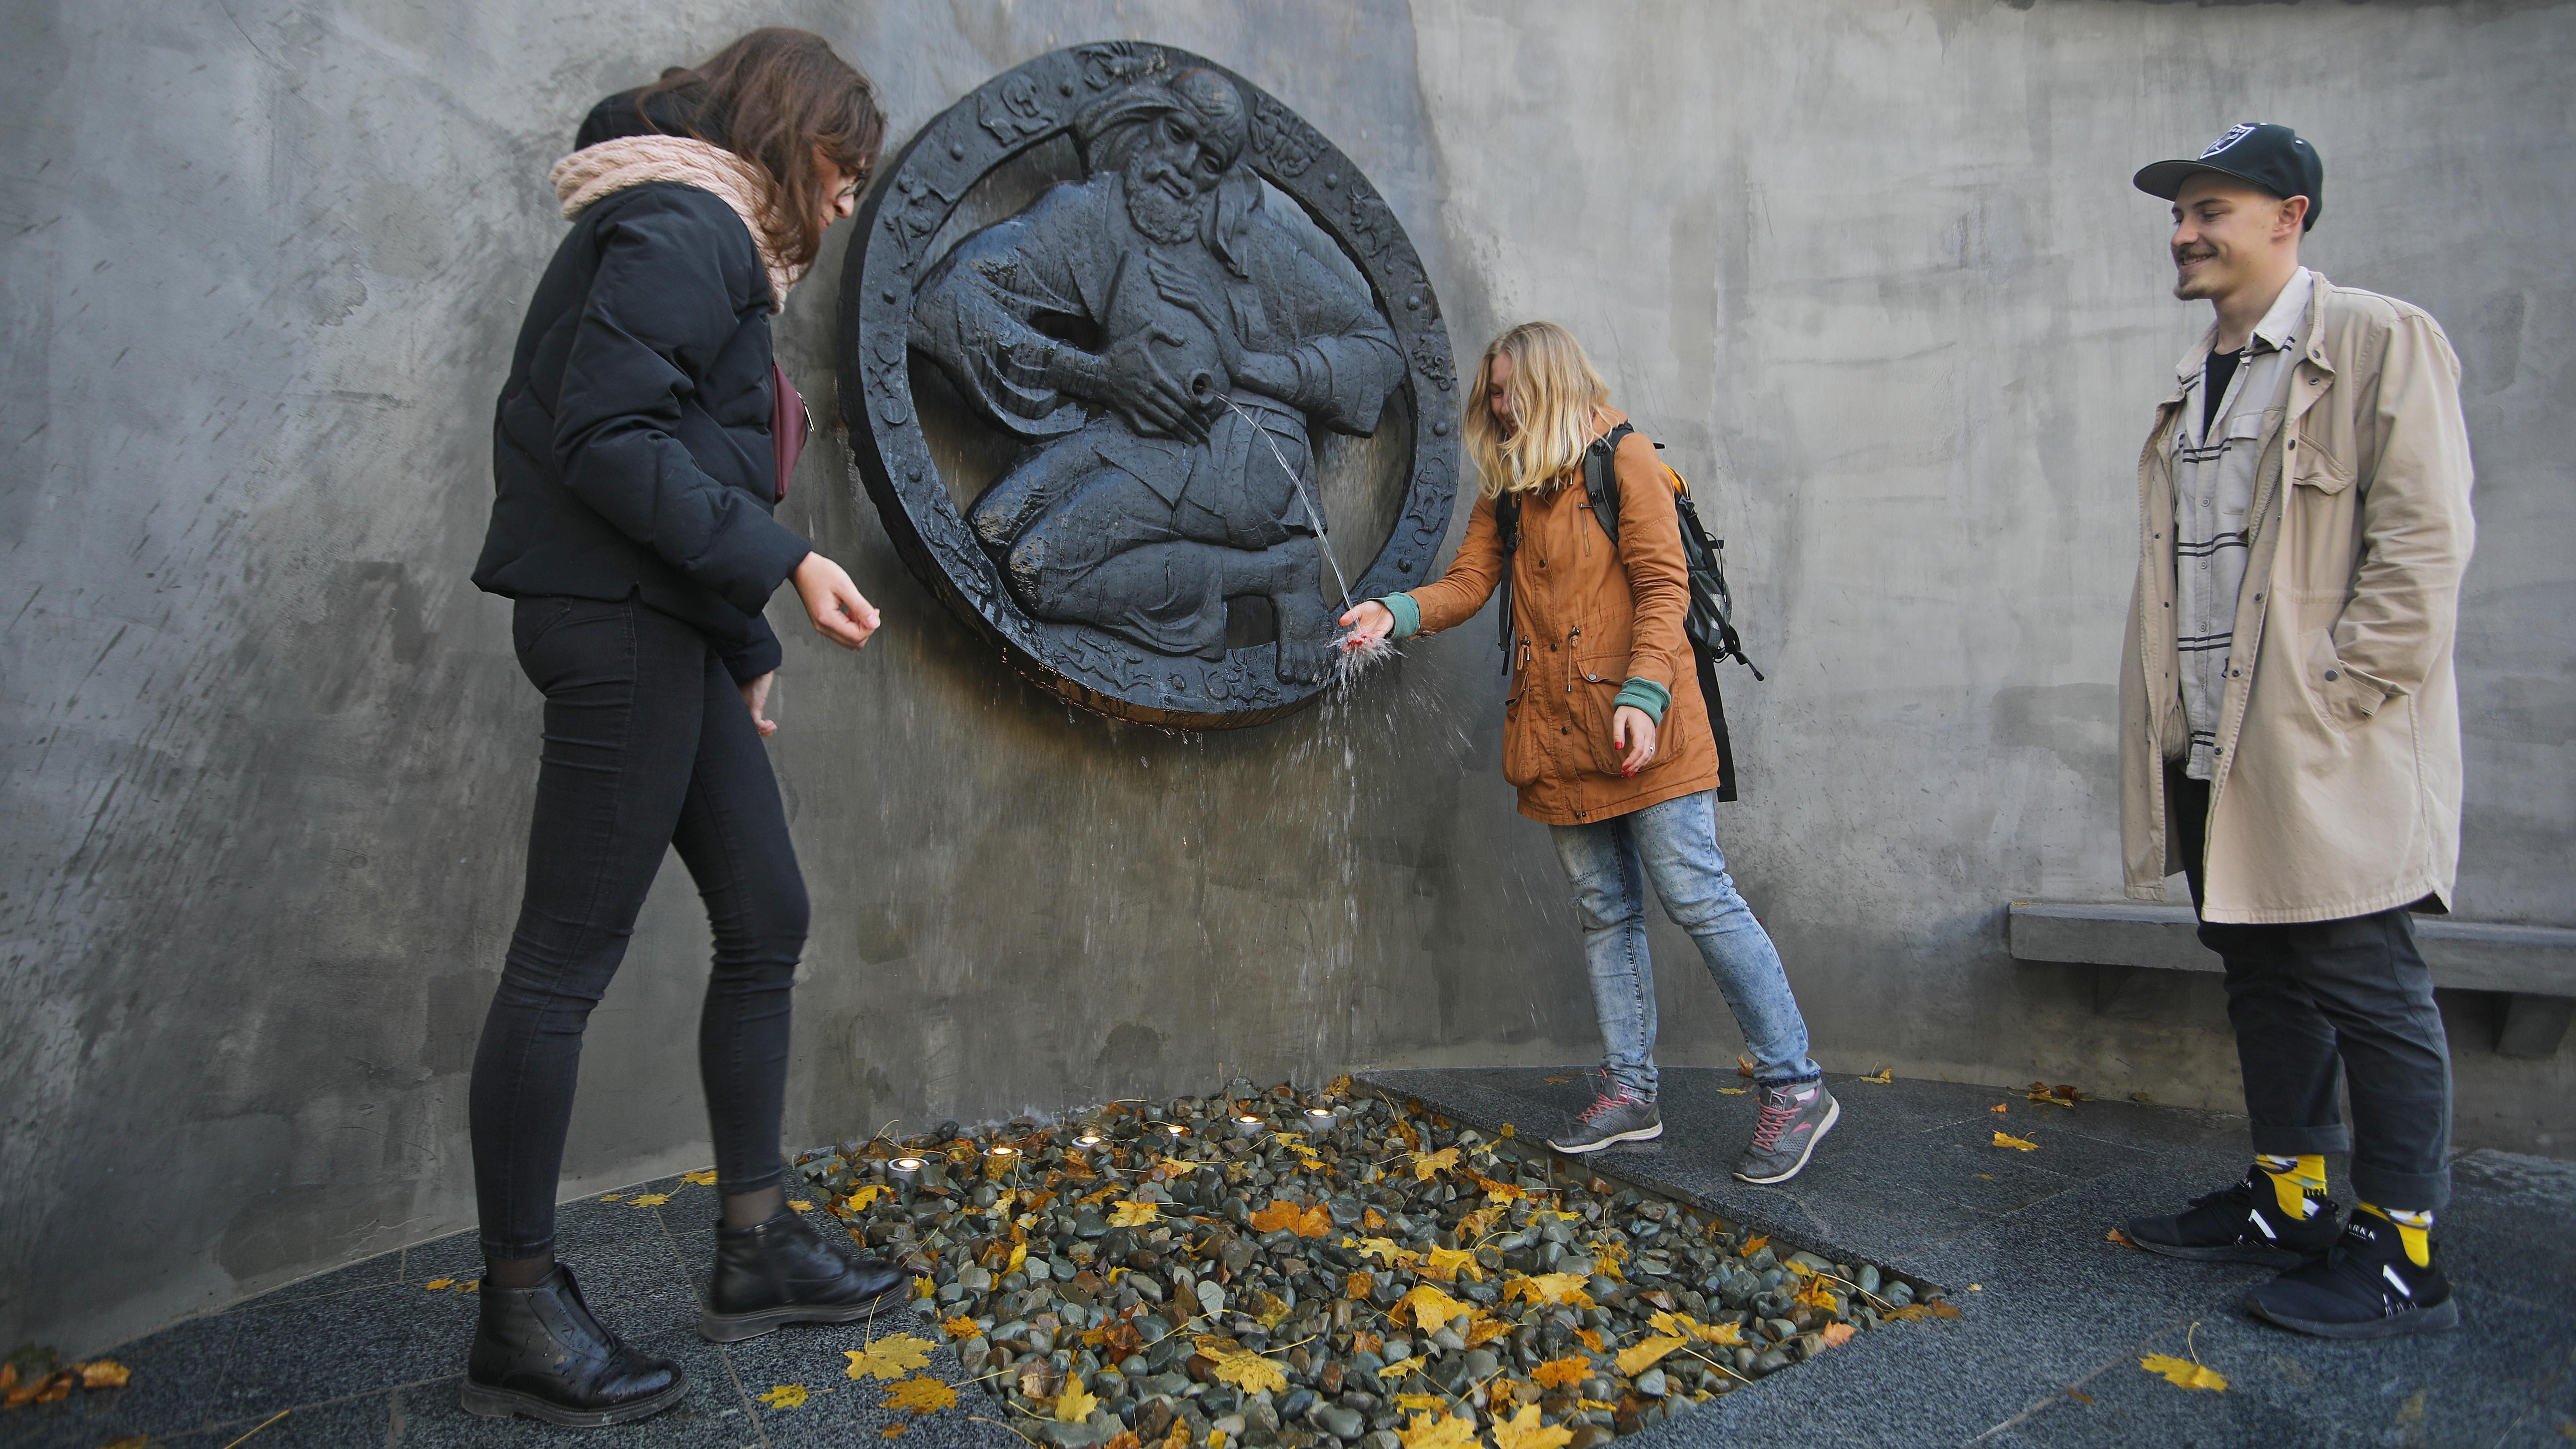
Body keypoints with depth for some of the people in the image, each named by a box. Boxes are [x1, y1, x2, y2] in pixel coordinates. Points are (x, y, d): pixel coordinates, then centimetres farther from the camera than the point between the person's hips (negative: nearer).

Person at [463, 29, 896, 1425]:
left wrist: (749, 650, 18)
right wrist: (783, 563, -21)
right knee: (566, 959, -4)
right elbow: (606, 438, -20)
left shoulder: (710, 242, 22)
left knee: (767, 919, 10)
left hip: (672, 627, 11)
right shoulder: (678, 229, -9)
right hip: (619, 619, -11)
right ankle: (517, 1315, 8)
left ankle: (756, 1245, 21)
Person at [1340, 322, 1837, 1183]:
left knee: (1698, 899, -6)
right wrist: (1398, 613, -11)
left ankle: (1796, 1089, 5)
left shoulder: (1625, 462, -2)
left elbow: (1663, 586, -9)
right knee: (1604, 912, 10)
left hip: (1641, 730, -6)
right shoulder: (1505, 492, 18)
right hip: (1558, 738, 6)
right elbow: (1467, 583, 8)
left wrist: (1642, 693, -21)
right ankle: (1630, 1091, 20)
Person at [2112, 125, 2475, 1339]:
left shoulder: (2380, 343, -6)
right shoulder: (2198, 380, 17)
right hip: (2212, 752, 8)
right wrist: (2170, 714, 11)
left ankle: (2399, 1253, 12)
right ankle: (2286, 1201, 29)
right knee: (2264, 980, 15)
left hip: (2331, 761, -8)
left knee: (2367, 994, 1)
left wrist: (2339, 698, -17)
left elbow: (2425, 540, -13)